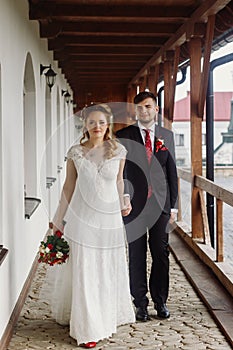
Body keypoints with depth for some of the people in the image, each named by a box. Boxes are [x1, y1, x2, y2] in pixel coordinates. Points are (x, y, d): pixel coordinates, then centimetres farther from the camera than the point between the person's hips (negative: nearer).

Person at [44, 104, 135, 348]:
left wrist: (123, 205, 3)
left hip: (109, 217, 1)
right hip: (82, 217, -1)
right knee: (83, 271, 0)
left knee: (109, 270, 12)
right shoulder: (75, 152, -1)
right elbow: (69, 185, 6)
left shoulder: (118, 151, 0)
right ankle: (88, 328, 10)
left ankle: (107, 317, 32)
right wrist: (60, 219, 7)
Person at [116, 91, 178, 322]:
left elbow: (172, 171, 9)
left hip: (160, 203, 2)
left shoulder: (167, 136, 8)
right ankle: (140, 303, 16)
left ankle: (160, 301, 21)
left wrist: (173, 205, 6)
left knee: (161, 254, 7)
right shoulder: (123, 136, 1)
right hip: (134, 204, -2)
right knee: (137, 256, 5)